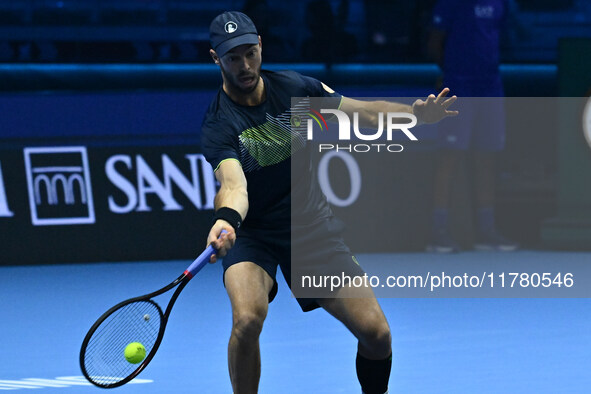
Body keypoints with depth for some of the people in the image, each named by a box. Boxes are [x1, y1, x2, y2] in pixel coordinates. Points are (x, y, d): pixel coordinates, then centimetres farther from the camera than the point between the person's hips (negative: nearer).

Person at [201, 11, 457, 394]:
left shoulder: (292, 88, -4)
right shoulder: (219, 126, -18)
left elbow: (364, 111, 3)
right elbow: (234, 184, -34)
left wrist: (417, 113, -15)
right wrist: (226, 219, -57)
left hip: (312, 227, 4)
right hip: (252, 234, -4)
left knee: (376, 333, -7)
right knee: (248, 319, -32)